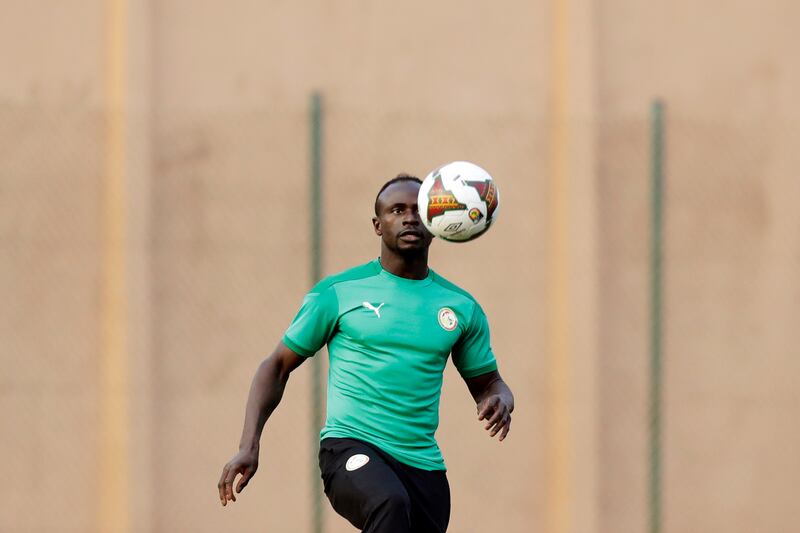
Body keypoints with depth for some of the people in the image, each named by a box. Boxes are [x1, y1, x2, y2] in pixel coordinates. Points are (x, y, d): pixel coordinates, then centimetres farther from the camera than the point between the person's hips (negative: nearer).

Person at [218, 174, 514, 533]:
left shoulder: (461, 307, 12)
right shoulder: (338, 293, 3)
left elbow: (486, 382, 24)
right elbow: (278, 367, 9)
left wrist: (500, 402, -2)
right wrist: (248, 446, -2)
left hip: (424, 464, 5)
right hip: (351, 446, -5)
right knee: (390, 503, -37)